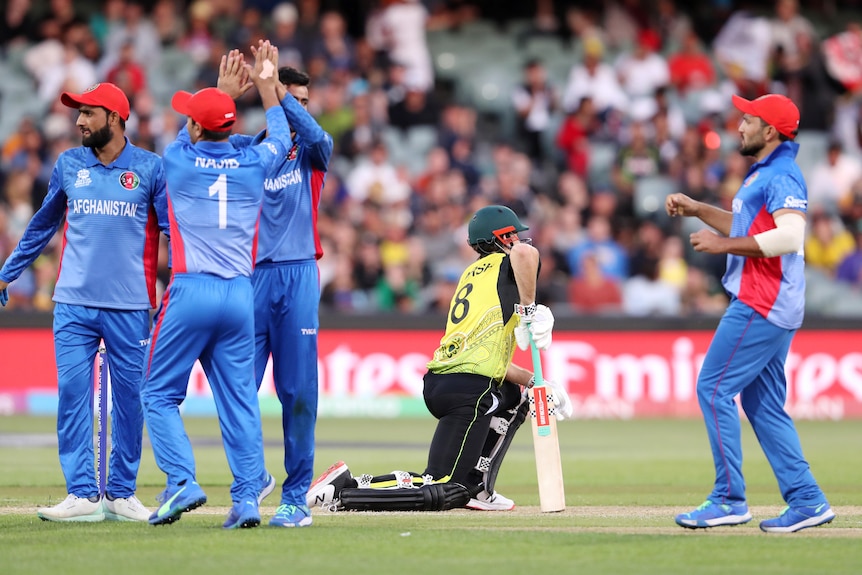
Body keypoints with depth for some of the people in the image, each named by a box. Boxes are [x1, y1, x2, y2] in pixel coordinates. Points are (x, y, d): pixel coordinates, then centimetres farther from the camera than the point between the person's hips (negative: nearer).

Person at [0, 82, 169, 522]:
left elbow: (175, 230, 2)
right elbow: (42, 225, 20)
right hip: (73, 303, 2)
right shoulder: (68, 164, 10)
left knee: (129, 396, 2)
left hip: (130, 305, -2)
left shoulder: (151, 168, 1)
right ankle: (82, 494, -3)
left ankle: (121, 494, 12)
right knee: (72, 394, -5)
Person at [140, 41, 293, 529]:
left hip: (191, 292, -3)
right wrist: (266, 85, 37)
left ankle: (182, 482, -10)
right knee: (240, 399, 6)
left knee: (159, 393, 5)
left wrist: (224, 88, 33)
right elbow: (281, 136, 28)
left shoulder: (178, 160, -2)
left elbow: (188, 139, 24)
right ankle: (247, 497, 1)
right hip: (241, 295, 3)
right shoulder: (253, 164, 5)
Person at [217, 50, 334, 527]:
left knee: (298, 391, -2)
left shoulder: (311, 151, 11)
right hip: (247, 277, 0)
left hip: (298, 276, 0)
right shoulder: (245, 148, 11)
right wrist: (224, 95, -13)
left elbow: (317, 136, -13)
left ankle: (296, 497, 4)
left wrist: (276, 91, -17)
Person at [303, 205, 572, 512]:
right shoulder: (505, 265, 4)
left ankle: (477, 487, 23)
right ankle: (345, 490, -14)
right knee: (443, 494, -9)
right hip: (467, 387, -9)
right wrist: (529, 310, -14)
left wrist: (535, 382, 22)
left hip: (436, 383, 9)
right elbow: (524, 252, -25)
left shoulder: (471, 273, 26)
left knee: (515, 398, 35)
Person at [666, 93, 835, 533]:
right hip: (763, 304, 11)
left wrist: (722, 245, -22)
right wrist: (698, 210, 20)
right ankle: (806, 501, 11)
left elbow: (789, 236, -27)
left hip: (762, 306, -11)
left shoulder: (781, 176, -14)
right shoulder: (762, 174, 19)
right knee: (763, 403, 11)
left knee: (714, 389, -9)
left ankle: (729, 500, -8)